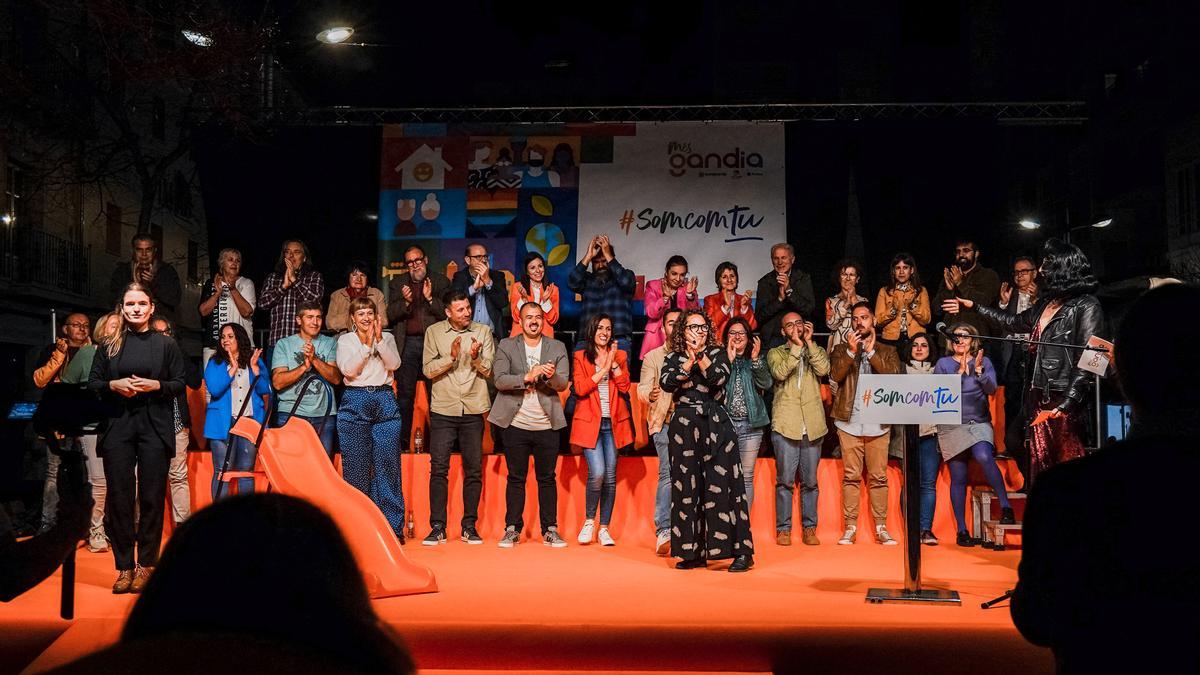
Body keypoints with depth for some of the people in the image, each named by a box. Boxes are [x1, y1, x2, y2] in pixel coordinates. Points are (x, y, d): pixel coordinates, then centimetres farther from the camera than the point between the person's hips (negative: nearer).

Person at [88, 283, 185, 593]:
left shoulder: (166, 344, 6)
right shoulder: (109, 345, 10)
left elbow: (180, 384, 5)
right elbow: (92, 384, 11)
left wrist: (155, 385, -12)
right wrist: (114, 385, -8)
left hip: (155, 427, -1)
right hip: (117, 427, 1)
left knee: (152, 496, 0)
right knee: (120, 496, 1)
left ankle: (146, 564, 10)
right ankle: (124, 567, 9)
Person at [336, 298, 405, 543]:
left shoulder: (387, 338, 13)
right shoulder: (345, 340, 10)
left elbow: (394, 364, -4)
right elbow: (348, 370, -7)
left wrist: (379, 339, -12)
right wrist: (368, 344, -10)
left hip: (385, 402, 1)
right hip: (355, 402, 0)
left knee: (387, 464, -4)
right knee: (356, 466, -1)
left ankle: (393, 527, -1)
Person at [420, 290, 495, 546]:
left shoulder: (483, 331, 6)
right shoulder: (433, 332, 3)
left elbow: (490, 371, 3)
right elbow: (428, 370, -4)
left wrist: (476, 358, -16)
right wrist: (451, 357, -18)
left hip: (473, 409, 1)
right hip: (443, 409, -1)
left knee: (474, 470, 3)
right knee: (438, 468, -4)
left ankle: (469, 527, 12)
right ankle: (437, 528, 2)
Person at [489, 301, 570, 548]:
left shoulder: (557, 348, 7)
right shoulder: (506, 346, 4)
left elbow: (563, 384, -2)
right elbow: (500, 380, -8)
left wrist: (552, 376, -24)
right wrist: (527, 377, -22)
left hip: (547, 425, 1)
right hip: (516, 424, -1)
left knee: (547, 479, 6)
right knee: (516, 478, 5)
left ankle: (550, 530, 12)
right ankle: (512, 530, 12)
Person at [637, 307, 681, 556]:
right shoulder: (653, 357, 13)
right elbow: (642, 387, 1)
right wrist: (650, 394, -21)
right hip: (665, 421, -2)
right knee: (669, 473, -14)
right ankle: (663, 532, -15)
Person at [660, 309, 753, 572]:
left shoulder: (718, 353, 9)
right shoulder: (674, 358, 11)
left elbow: (720, 378, -10)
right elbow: (666, 383, -8)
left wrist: (700, 356, -17)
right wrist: (689, 363, -16)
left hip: (715, 424, -2)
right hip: (684, 426, 2)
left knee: (721, 485, -8)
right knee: (687, 488, 3)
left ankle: (741, 551, -6)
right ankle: (694, 552, 11)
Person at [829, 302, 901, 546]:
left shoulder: (887, 351, 12)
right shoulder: (842, 349, 12)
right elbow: (835, 374, -6)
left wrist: (871, 352, -12)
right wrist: (851, 351, -16)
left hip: (878, 423, 0)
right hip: (849, 422, 0)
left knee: (878, 478, 1)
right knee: (851, 477, 1)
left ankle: (881, 528, 5)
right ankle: (850, 527, 4)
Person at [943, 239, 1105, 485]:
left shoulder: (1086, 307, -6)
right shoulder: (1045, 303, 17)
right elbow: (1014, 322, 34)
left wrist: (1064, 405, -20)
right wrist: (973, 307, 37)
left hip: (1063, 403, -7)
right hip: (1038, 400, 7)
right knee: (1039, 471, 6)